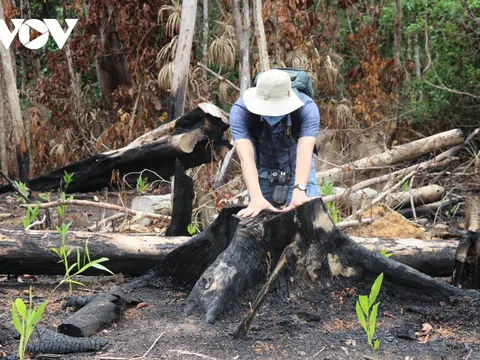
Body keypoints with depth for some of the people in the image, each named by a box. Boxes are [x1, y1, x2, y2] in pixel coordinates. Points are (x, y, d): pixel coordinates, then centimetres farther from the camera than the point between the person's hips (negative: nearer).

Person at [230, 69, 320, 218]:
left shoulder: (307, 108, -30)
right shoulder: (240, 110, -31)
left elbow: (305, 151, -41)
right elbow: (246, 156, -41)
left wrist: (299, 190, -57)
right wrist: (256, 197, -55)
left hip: (298, 171, 0)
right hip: (261, 172, 1)